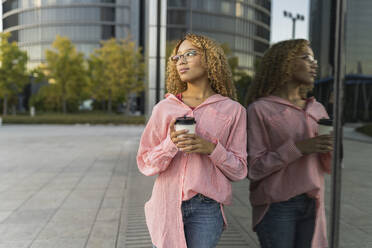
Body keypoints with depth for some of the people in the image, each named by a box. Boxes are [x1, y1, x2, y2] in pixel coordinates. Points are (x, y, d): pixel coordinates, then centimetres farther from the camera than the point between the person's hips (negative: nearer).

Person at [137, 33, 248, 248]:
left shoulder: (233, 110, 0)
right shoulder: (164, 108, 4)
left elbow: (239, 170, 1)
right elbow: (145, 163, 3)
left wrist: (211, 149, -16)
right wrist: (170, 144, -15)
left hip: (206, 207, -1)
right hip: (167, 205, 1)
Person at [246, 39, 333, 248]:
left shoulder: (317, 109, 10)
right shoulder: (259, 109, -7)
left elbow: (328, 167, 12)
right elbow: (253, 168, -12)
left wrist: (330, 149, -10)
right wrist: (298, 148, -20)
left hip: (312, 205, 5)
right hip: (276, 206, -5)